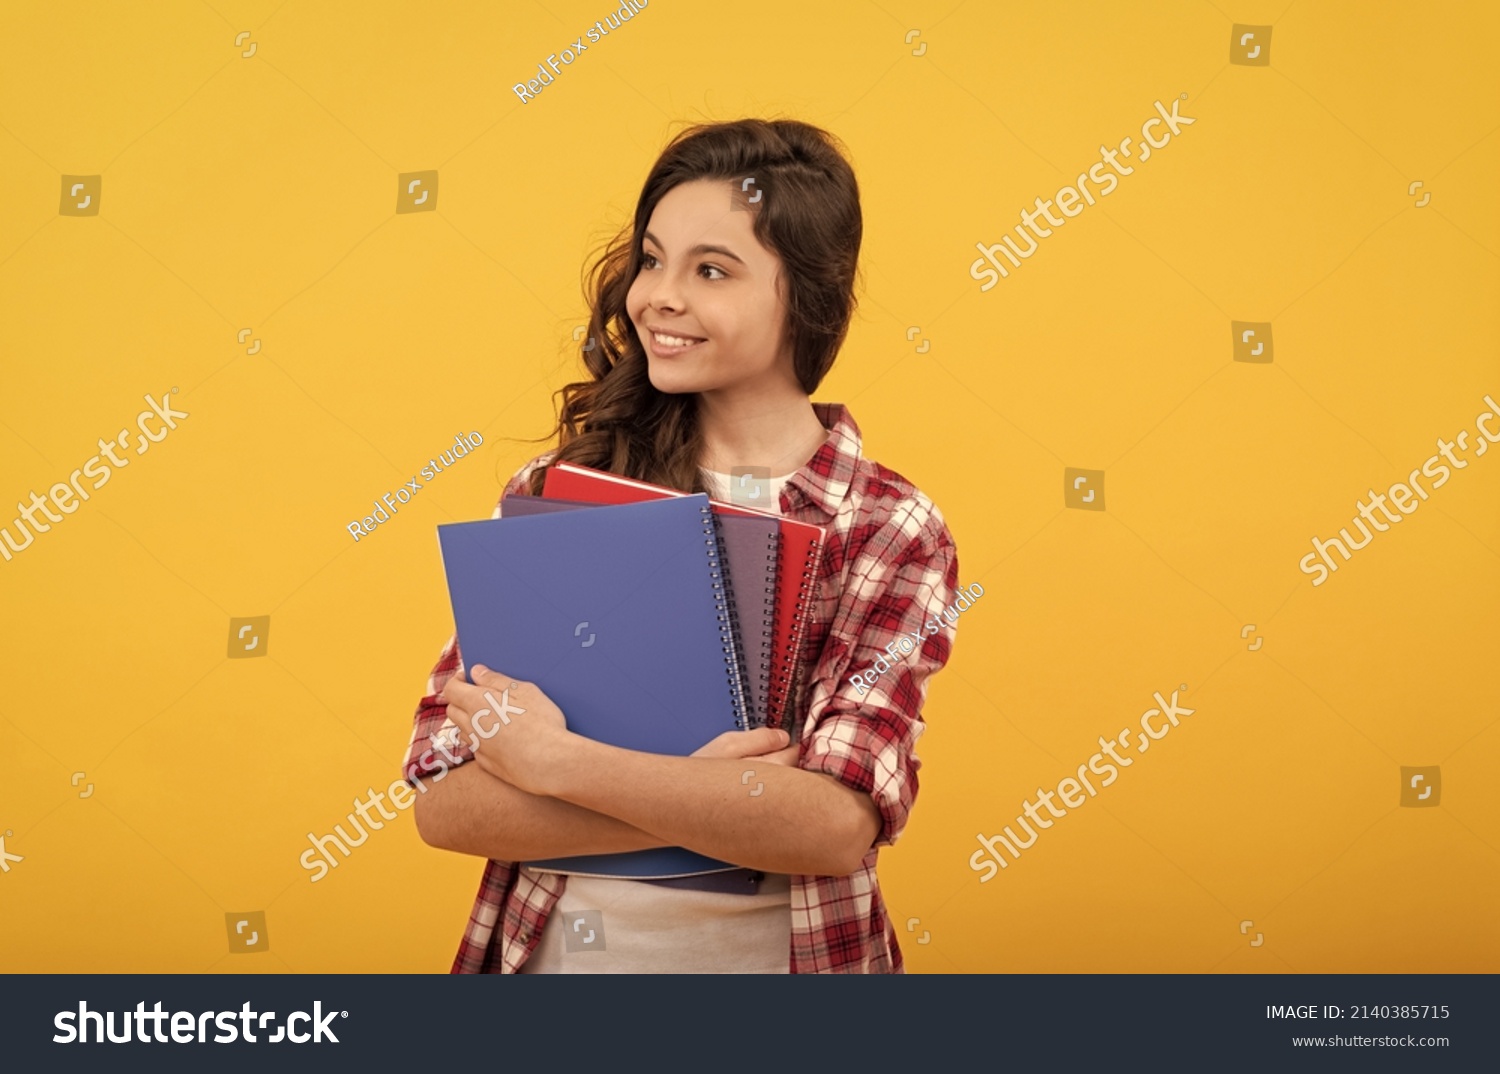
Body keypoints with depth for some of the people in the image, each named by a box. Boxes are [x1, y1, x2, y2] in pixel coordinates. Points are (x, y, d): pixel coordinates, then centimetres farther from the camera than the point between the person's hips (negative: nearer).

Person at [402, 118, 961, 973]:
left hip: (776, 949, -1)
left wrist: (551, 759, -21)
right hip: (547, 945, 2)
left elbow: (838, 823, -22)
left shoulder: (890, 532, -10)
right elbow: (443, 800, -11)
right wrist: (696, 799, -22)